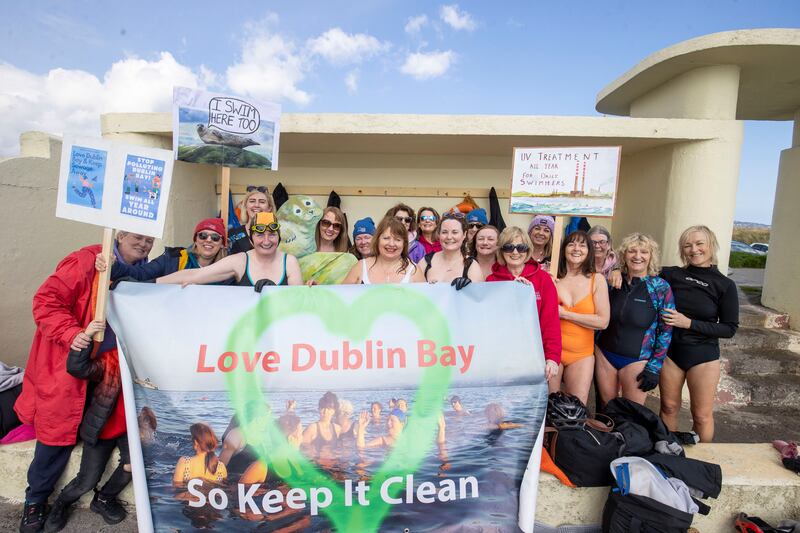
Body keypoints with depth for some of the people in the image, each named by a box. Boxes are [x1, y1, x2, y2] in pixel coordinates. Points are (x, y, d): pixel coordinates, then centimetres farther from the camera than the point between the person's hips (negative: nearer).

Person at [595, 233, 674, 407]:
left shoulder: (660, 287, -7)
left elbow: (666, 330, -6)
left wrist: (655, 367, -8)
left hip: (636, 360, -2)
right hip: (604, 355, 3)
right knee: (605, 407, 15)